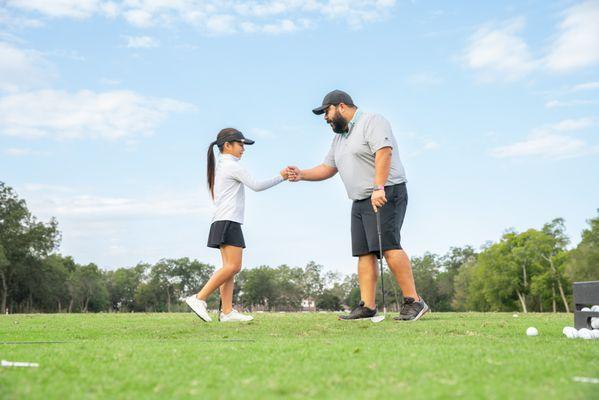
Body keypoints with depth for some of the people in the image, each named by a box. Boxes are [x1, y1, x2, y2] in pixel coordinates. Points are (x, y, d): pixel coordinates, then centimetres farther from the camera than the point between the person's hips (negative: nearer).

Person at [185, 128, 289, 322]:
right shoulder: (233, 166, -6)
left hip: (222, 222, 10)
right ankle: (199, 298, -15)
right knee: (233, 266, -14)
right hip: (229, 222, -10)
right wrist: (281, 177, -3)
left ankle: (227, 311, -3)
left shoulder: (219, 167, 23)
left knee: (230, 267, 3)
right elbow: (256, 186, -11)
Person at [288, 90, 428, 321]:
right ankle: (367, 307, -2)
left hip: (386, 195, -9)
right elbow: (327, 168, 26)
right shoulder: (339, 138, 23)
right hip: (360, 201, 9)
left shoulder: (372, 122, -4)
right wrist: (301, 175, 10)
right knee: (364, 252, 0)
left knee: (388, 246, -19)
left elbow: (383, 152, -19)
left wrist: (378, 188, -29)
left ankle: (414, 302, -17)